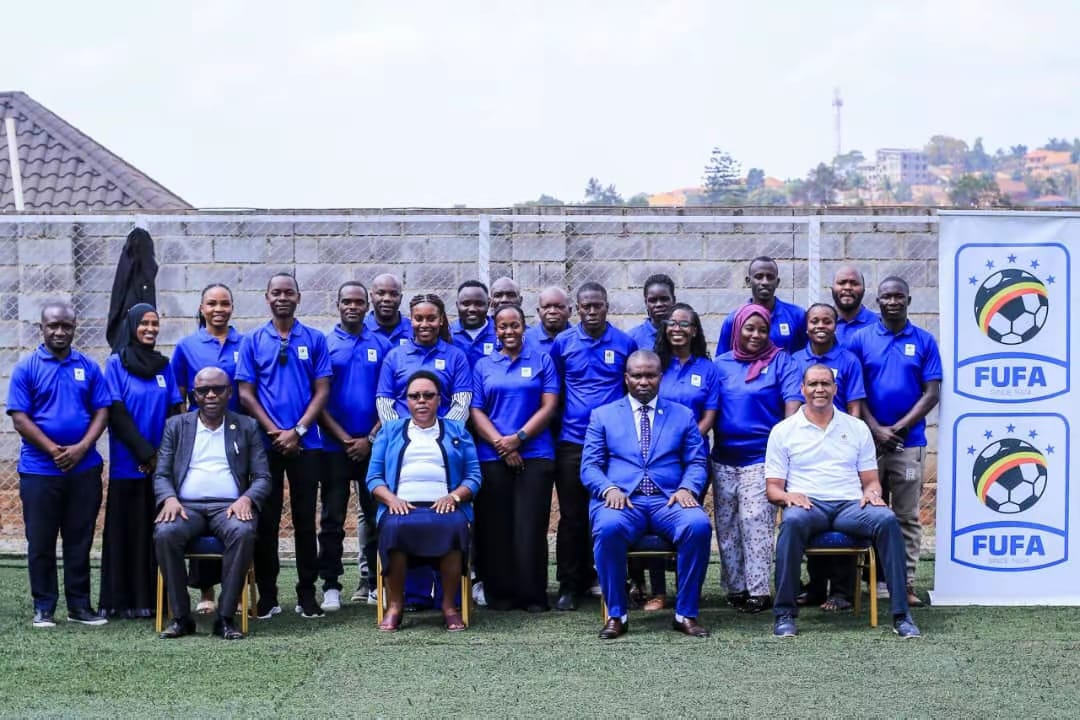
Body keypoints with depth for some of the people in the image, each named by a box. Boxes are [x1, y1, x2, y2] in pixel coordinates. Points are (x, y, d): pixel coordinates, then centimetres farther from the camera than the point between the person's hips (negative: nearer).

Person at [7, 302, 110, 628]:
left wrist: (81, 448, -11)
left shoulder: (88, 367, 7)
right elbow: (19, 418, -6)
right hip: (39, 469, -2)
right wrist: (54, 450, -14)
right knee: (41, 541, 4)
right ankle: (44, 607, 13)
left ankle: (79, 605, 15)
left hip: (84, 469, 2)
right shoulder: (26, 368, 0)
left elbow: (102, 412, 4)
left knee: (80, 540, 7)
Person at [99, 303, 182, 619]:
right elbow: (116, 413, -7)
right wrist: (144, 453, -12)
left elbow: (174, 412, 8)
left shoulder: (164, 366, 11)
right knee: (127, 531, 0)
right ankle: (124, 601, 4)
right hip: (128, 463, -3)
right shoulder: (116, 364, 0)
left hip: (163, 463, 4)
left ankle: (156, 598, 10)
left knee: (158, 530, 4)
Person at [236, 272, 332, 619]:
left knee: (305, 519, 4)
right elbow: (246, 394, 1)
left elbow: (322, 391, 0)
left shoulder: (315, 340, 4)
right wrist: (274, 432, -9)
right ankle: (267, 595, 10)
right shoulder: (252, 342, 5)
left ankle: (307, 594, 11)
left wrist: (298, 431, -11)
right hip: (266, 443, 0)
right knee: (267, 520, 4)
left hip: (305, 444, 0)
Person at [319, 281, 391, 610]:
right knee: (332, 517, 2)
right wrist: (344, 438, -9)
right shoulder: (324, 344, 2)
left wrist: (370, 438, -7)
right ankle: (331, 585, 8)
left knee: (374, 514, 5)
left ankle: (371, 582, 14)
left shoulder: (382, 345, 6)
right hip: (334, 445, -1)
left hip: (372, 445, 1)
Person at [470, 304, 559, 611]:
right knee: (497, 526, 3)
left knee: (530, 527, -4)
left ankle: (533, 595, 3)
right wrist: (500, 444, -10)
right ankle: (500, 594, 11)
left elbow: (549, 407, 0)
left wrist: (518, 438, -11)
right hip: (492, 457, 2)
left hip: (535, 455, -1)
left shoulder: (542, 361, 8)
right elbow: (476, 412, 5)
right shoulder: (483, 366, 12)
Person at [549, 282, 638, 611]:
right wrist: (558, 422, 5)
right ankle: (570, 585, 10)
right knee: (571, 516, 3)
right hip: (572, 442, 0)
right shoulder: (562, 343, 4)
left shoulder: (626, 343, 3)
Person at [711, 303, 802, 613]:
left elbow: (793, 403, -6)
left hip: (761, 458, -4)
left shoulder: (780, 362, 2)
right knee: (726, 524, 7)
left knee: (755, 520, -12)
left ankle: (758, 590, -8)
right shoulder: (721, 364, 11)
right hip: (724, 458, 4)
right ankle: (735, 588, 16)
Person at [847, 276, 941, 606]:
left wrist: (897, 429, -10)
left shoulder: (924, 341, 3)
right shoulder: (861, 339, 3)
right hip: (869, 440, 0)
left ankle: (906, 583, 7)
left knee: (907, 517, 4)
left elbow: (932, 394, -1)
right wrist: (876, 429, -11)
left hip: (909, 442, 0)